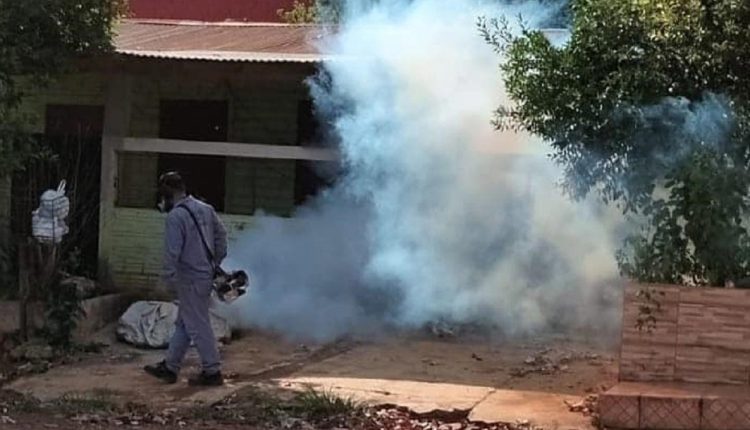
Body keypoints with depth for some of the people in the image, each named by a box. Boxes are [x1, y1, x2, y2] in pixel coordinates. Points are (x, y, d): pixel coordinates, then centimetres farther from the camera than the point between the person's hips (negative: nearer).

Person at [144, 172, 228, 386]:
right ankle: (169, 367, 23)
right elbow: (221, 234, 13)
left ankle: (212, 372, 4)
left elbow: (172, 251, -20)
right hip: (206, 276, 9)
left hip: (190, 280, -9)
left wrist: (169, 278, -12)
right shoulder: (205, 209, 8)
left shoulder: (176, 216, -17)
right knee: (183, 324, 16)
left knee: (197, 326, -1)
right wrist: (217, 263, 19)